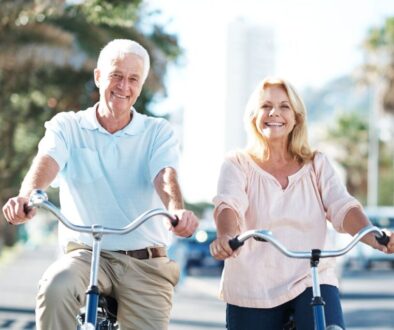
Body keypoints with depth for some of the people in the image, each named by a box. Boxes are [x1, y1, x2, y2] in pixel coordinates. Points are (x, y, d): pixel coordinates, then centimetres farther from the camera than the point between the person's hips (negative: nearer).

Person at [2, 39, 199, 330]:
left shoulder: (158, 132, 7)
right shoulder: (67, 126, 6)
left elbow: (165, 177, -12)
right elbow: (46, 162, -14)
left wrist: (177, 210, -36)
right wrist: (27, 196, -38)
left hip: (146, 264, 1)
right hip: (86, 253, -1)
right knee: (56, 286, -32)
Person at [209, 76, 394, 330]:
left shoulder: (317, 164, 8)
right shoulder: (238, 164, 3)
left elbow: (343, 208, -6)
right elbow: (228, 205, -16)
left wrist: (374, 237, -28)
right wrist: (225, 236, -40)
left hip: (312, 279, 0)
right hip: (253, 290, 0)